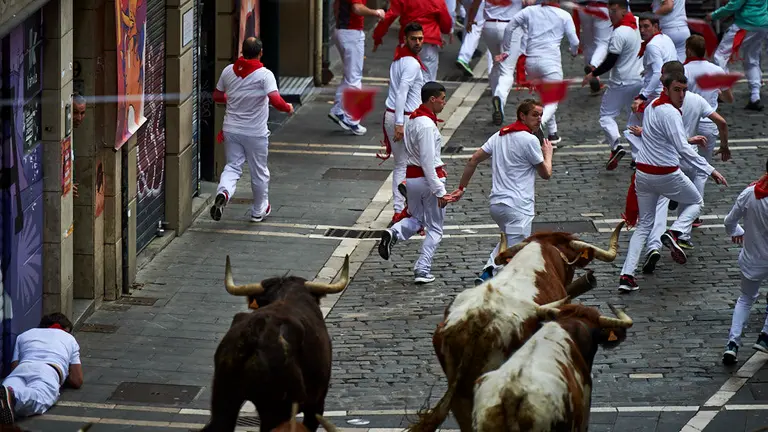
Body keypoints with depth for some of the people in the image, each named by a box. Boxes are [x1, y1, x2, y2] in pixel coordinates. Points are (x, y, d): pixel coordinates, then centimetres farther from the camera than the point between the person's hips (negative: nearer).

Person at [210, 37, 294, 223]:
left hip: (231, 130, 3)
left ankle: (223, 193, -24)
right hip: (255, 132, -3)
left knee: (232, 166, 7)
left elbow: (217, 96, 13)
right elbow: (275, 100, -25)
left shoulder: (229, 71, 0)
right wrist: (288, 108, -5)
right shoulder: (264, 75, -15)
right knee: (259, 172, 14)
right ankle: (259, 211, 28)